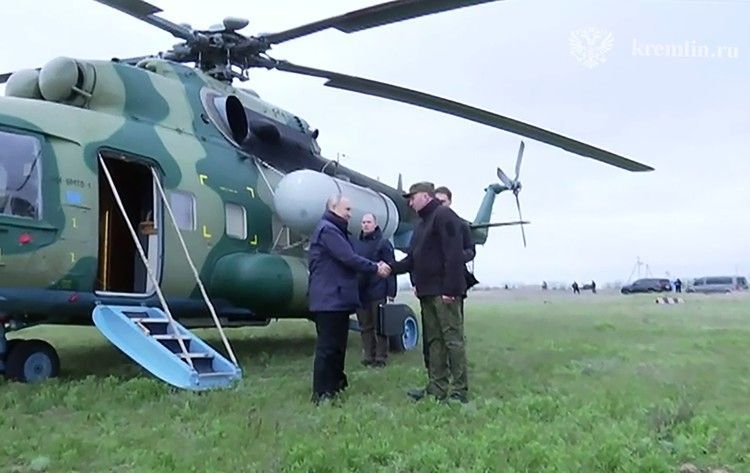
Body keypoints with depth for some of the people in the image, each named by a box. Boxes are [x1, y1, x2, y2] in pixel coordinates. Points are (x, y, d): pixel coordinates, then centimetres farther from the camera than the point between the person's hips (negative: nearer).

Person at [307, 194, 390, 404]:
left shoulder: (334, 230, 21)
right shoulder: (327, 229, -13)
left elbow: (347, 260, 15)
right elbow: (349, 258, -20)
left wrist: (375, 266, 4)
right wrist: (375, 268, -11)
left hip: (337, 298, 11)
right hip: (329, 298, -11)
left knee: (338, 343, 17)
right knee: (327, 345, -7)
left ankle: (336, 383, 28)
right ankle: (321, 393, -2)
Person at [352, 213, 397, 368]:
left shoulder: (383, 243, -1)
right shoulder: (356, 243, 11)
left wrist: (391, 292, -12)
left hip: (377, 292, -4)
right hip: (360, 292, 5)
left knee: (379, 326, 3)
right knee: (365, 327, 10)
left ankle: (381, 358, 11)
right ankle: (368, 356, 19)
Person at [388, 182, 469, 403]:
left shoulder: (444, 215, -9)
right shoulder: (421, 224, 21)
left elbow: (454, 255, -17)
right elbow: (412, 259, 18)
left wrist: (450, 289, -22)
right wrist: (392, 267, 2)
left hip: (444, 292, -9)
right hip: (427, 292, 10)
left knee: (452, 339, -5)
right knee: (434, 340, 12)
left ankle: (460, 391, 1)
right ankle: (437, 387, 19)